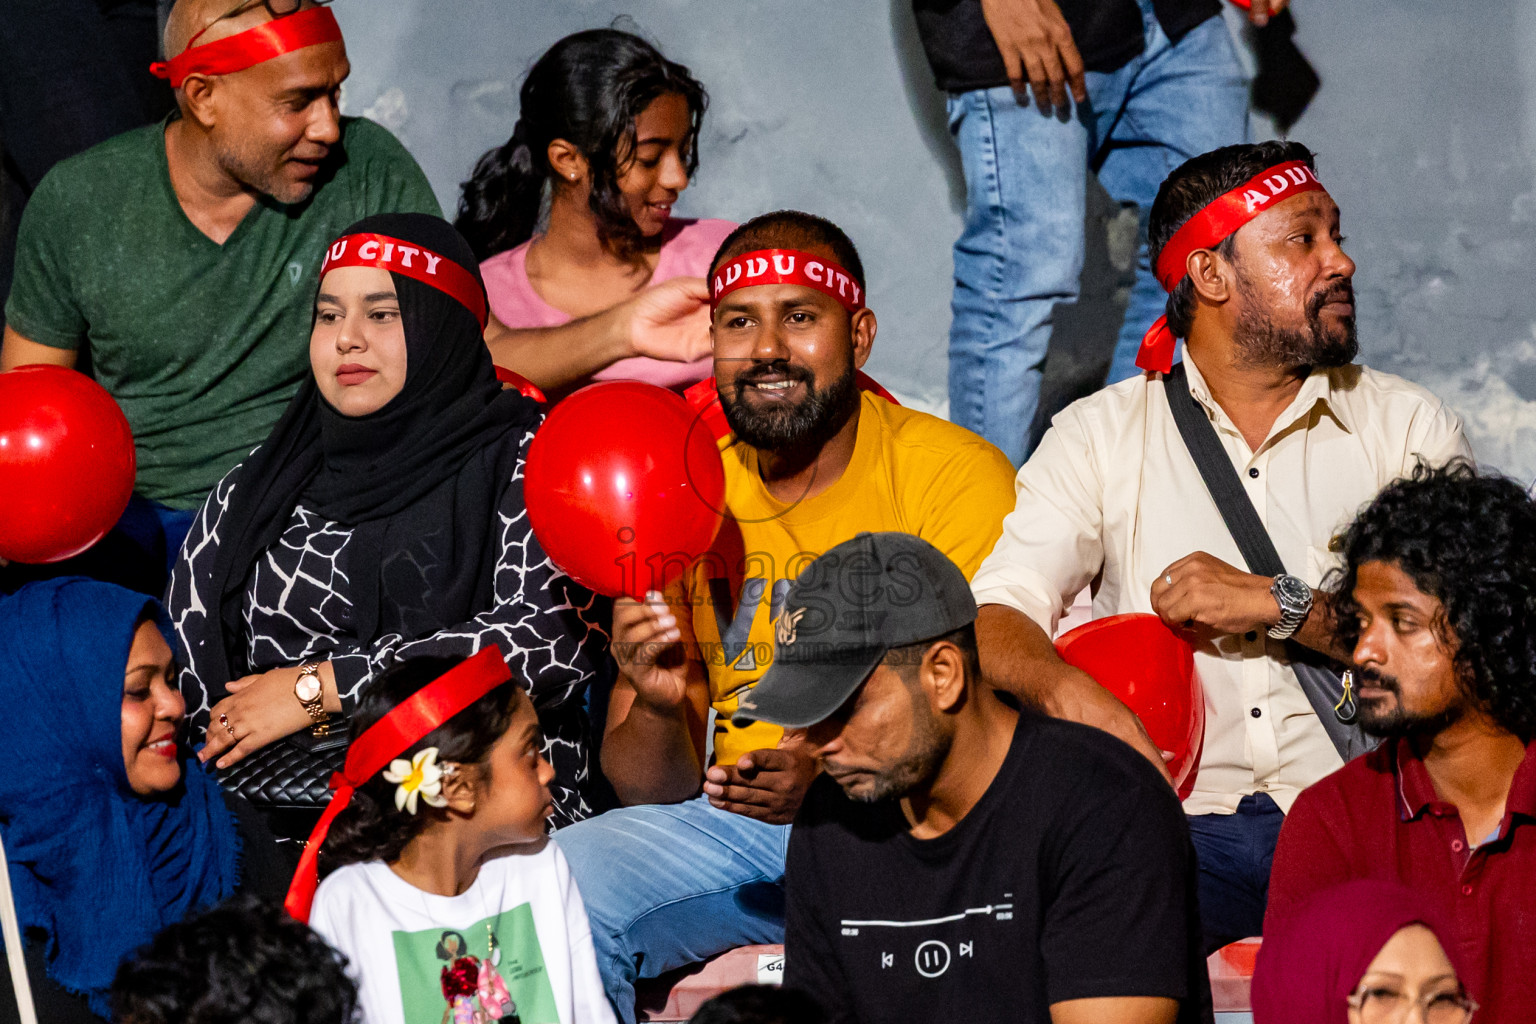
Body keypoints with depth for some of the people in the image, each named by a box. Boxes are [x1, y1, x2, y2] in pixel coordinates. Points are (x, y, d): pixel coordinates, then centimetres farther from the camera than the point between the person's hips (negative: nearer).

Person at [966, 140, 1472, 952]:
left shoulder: (1408, 427, 13)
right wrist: (1073, 694, -23)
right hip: (1185, 818, 0)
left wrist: (1282, 604, -9)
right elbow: (996, 618, -1)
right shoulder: (1102, 435, 12)